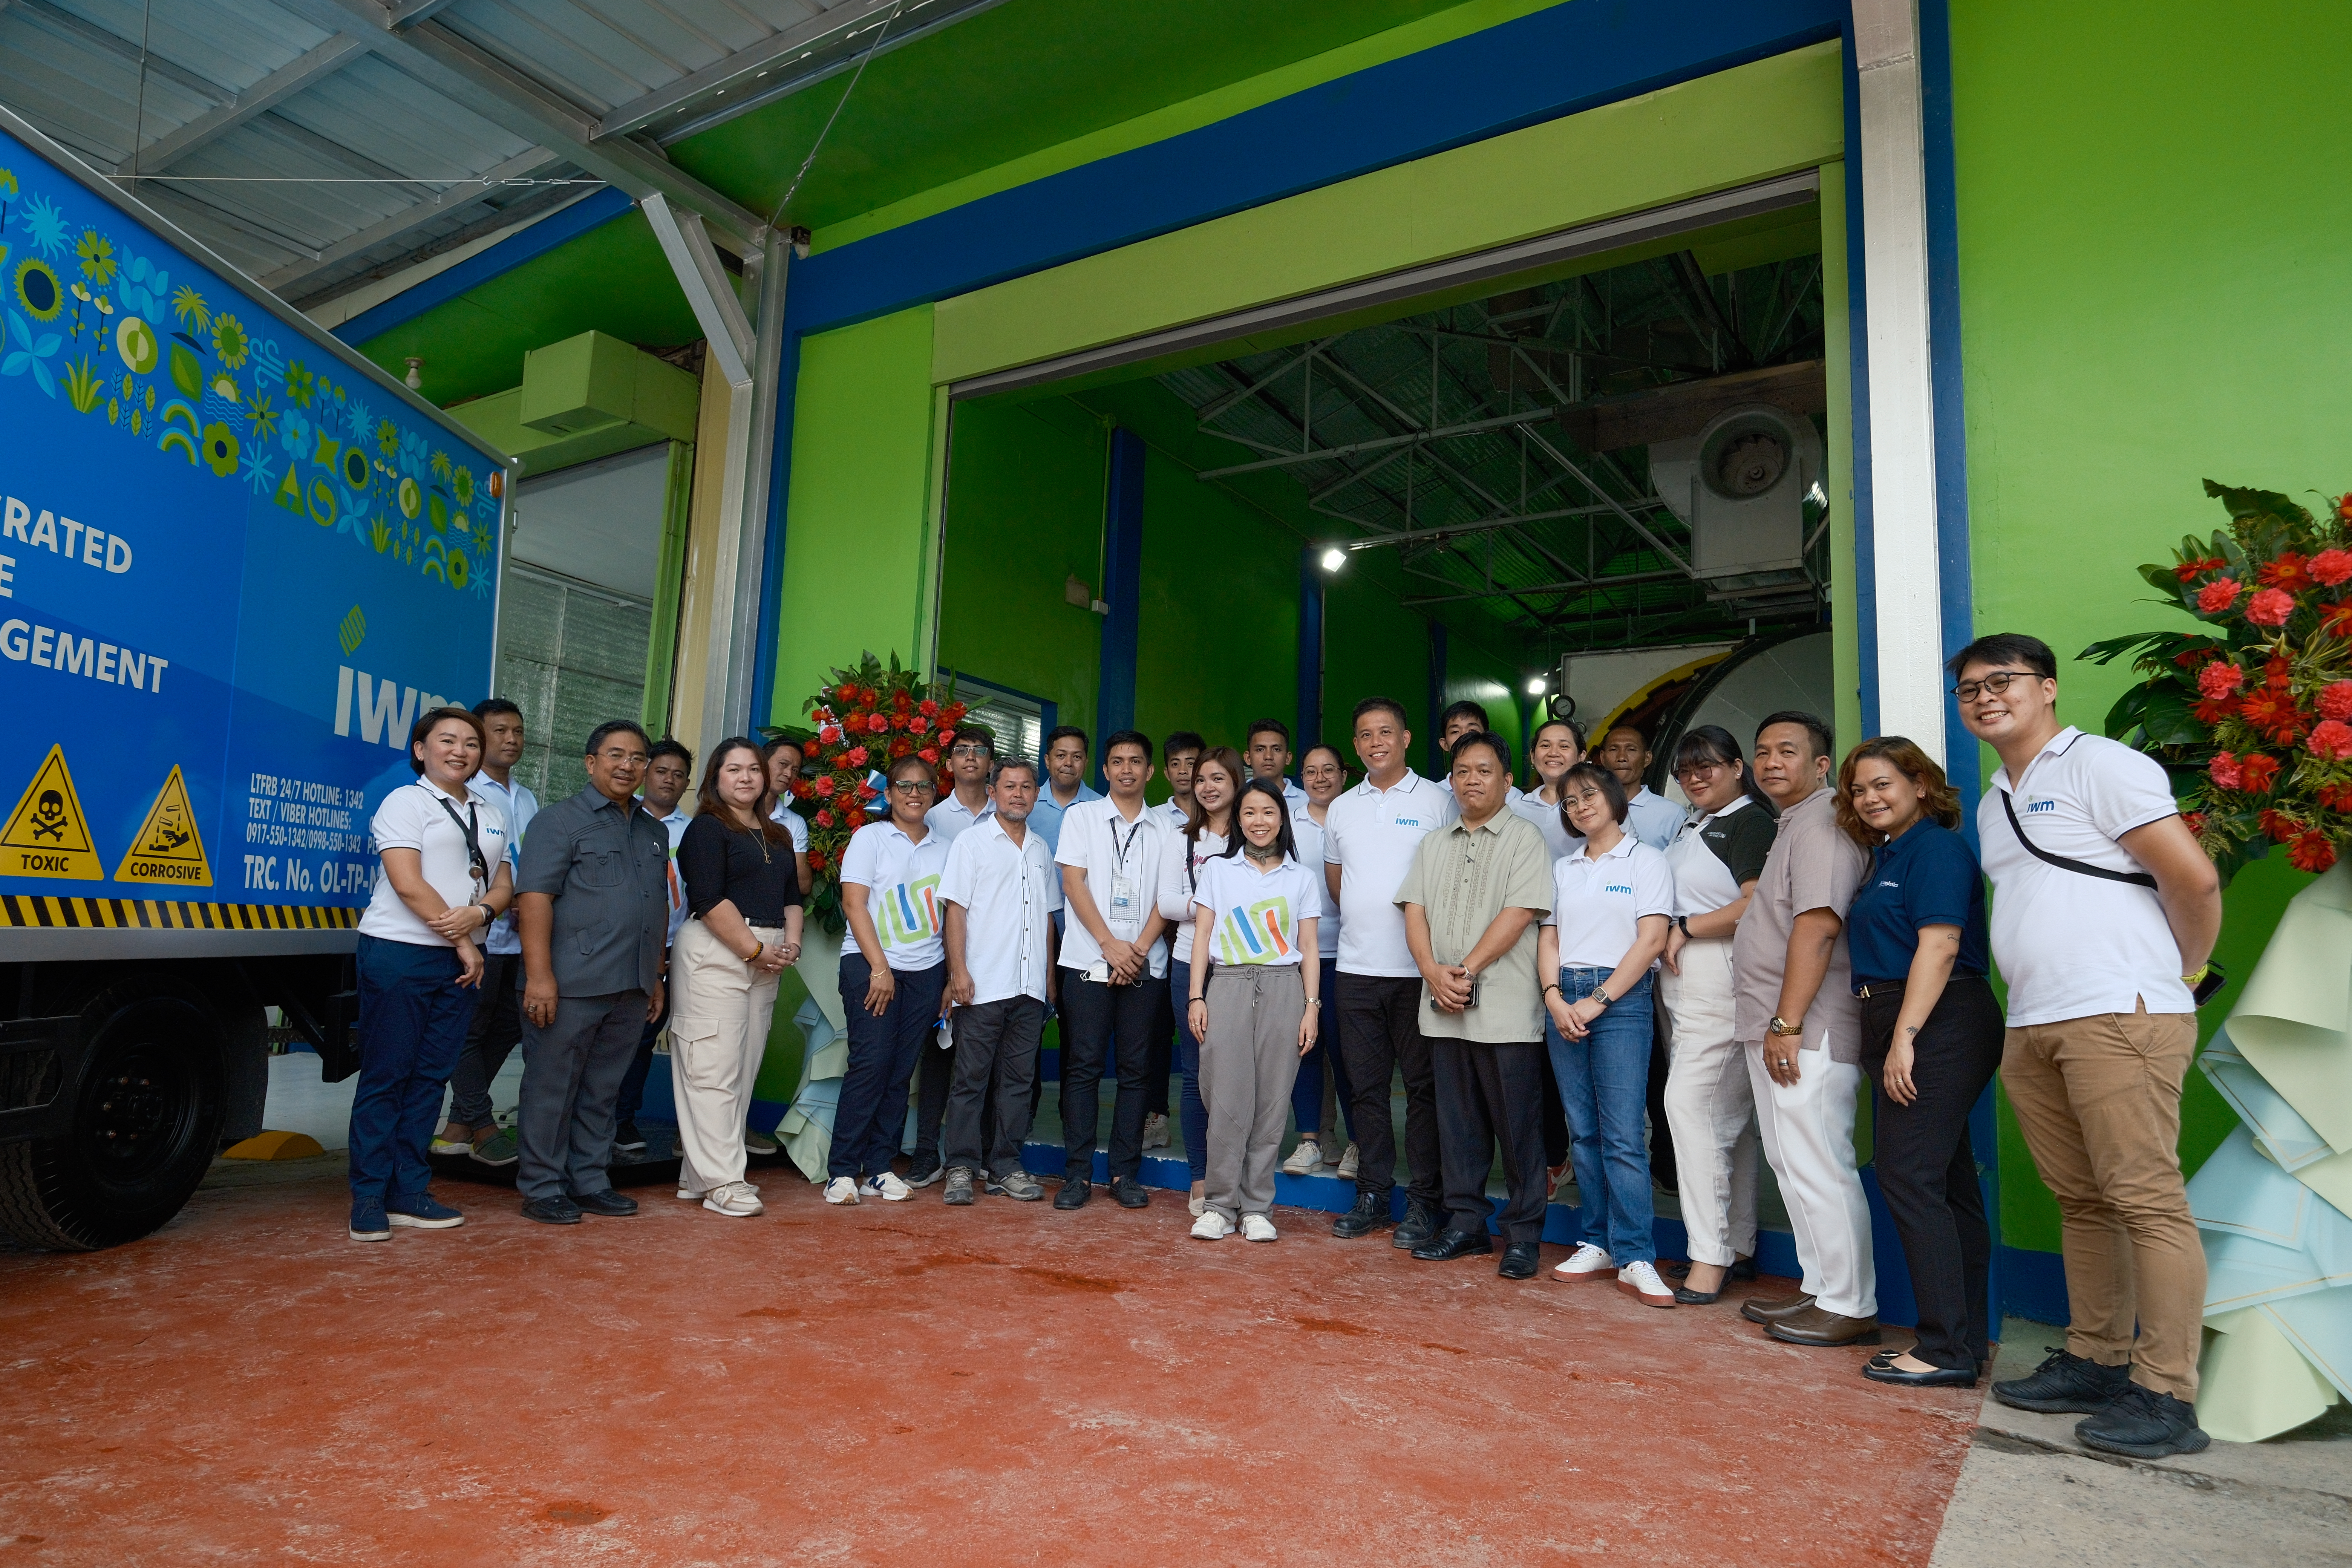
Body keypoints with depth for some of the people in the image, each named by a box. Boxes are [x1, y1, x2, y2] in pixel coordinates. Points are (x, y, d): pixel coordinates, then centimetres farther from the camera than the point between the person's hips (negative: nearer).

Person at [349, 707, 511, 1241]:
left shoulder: (491, 814, 16)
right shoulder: (406, 802, -2)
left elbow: (504, 884, 13)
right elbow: (408, 884, -11)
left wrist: (478, 913, -10)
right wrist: (462, 943, -10)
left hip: (460, 959, 6)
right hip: (400, 952, -6)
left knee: (431, 1076, 8)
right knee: (385, 1075, -1)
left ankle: (408, 1192, 15)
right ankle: (368, 1197, 6)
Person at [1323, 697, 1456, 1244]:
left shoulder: (1437, 802, -1)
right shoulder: (1341, 809, 12)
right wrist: (1365, 921, 11)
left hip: (1418, 968, -4)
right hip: (1356, 968, 4)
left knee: (1423, 1086, 2)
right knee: (1367, 1085, 10)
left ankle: (1425, 1201, 11)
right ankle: (1372, 1194, 21)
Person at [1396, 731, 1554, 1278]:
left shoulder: (1524, 838, 0)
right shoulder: (1433, 844, 16)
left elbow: (1519, 914, -10)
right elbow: (1415, 910, 9)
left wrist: (1466, 970, -13)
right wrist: (1433, 972, -8)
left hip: (1506, 1007, -5)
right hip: (1444, 1008, 5)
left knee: (1518, 1125, 1)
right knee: (1458, 1121, 10)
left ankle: (1523, 1235, 12)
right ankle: (1466, 1223, 21)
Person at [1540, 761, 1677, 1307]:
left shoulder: (1646, 860, 2)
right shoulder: (1563, 868, 16)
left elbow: (1651, 939, -7)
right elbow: (1549, 938, 13)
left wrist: (1597, 1001, -12)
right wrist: (1555, 998, -5)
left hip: (1622, 1000, -5)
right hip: (1565, 1001, 5)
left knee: (1623, 1134, -9)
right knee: (1584, 1132, 7)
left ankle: (1635, 1259, -5)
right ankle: (1600, 1244, 14)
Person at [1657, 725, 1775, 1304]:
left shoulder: (1751, 822, -7)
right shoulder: (1690, 827, 19)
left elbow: (1753, 906, -17)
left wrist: (1685, 929, -10)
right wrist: (1668, 941, 10)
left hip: (1720, 974, -9)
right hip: (1682, 980, 9)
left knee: (1689, 1101, -13)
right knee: (1728, 1114, 12)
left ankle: (1710, 1255, -7)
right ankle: (1739, 1246, 19)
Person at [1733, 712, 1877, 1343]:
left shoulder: (1822, 823, -12)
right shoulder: (1791, 825, 20)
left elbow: (1817, 925, -21)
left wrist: (1787, 1023, -22)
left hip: (1805, 1032, -11)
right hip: (1771, 1028, 11)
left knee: (1817, 1166, -6)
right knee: (1792, 1164, 15)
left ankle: (1850, 1308, 4)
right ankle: (1821, 1291, 24)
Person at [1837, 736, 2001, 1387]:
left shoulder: (1937, 848, -9)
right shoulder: (1886, 856, 19)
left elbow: (1940, 946, -18)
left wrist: (1904, 1038, -21)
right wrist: (1889, 1041, 14)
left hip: (1936, 1029, -10)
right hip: (1901, 1032, 10)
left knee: (1910, 1177, -10)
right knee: (1946, 1181, 12)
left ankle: (1948, 1350, -3)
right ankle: (1968, 1336, 20)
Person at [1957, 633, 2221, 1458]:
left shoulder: (2101, 767, -5)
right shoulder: (1993, 806, 21)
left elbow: (2193, 878, -9)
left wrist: (2184, 971, 3)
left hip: (2119, 1017, -8)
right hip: (2031, 1029, 8)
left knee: (2146, 1201, -5)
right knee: (2082, 1203, 12)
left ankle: (2166, 1397, 1)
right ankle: (2095, 1364, 21)